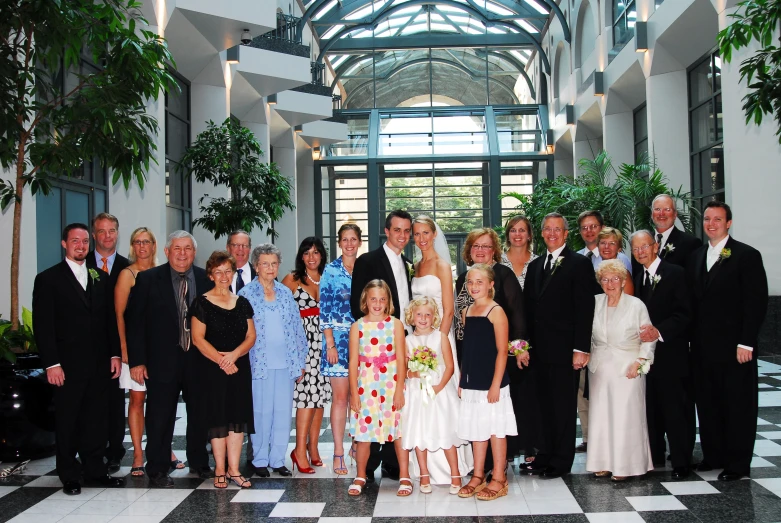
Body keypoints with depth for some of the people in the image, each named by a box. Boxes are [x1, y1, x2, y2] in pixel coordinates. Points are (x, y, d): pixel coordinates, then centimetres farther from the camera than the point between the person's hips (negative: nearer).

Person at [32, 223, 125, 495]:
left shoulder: (101, 278, 13)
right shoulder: (48, 279, -2)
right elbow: (43, 326, -7)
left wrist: (115, 354, 5)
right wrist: (51, 364, -13)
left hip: (99, 364, 4)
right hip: (68, 365, -4)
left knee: (96, 419, 9)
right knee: (67, 421, 6)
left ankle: (95, 470, 20)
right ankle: (70, 476, 17)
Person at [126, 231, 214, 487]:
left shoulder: (206, 279, 2)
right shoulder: (148, 279, -4)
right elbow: (134, 321, -4)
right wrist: (137, 361, -9)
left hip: (199, 358, 3)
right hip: (162, 359, -2)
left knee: (199, 413, 14)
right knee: (160, 416, 5)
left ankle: (199, 463, 31)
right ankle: (157, 469, 20)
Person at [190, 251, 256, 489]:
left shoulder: (242, 303, 11)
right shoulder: (202, 303, -1)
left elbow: (251, 336, 7)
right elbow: (198, 338, -7)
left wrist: (234, 354, -11)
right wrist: (221, 359, -15)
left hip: (239, 368, 4)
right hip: (211, 369, -3)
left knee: (238, 417, 2)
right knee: (218, 417, -1)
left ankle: (233, 469, 9)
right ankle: (220, 470, 9)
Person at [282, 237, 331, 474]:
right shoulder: (292, 280, 3)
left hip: (323, 339, 4)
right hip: (302, 339, -4)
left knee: (321, 393, 5)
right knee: (308, 392, -13)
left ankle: (313, 448, 14)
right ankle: (300, 450, -8)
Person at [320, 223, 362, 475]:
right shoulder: (331, 271, -1)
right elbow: (324, 309, -4)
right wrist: (330, 343, -10)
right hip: (338, 338, -3)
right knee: (340, 396, -3)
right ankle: (338, 453, 3)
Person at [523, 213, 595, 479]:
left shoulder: (579, 264, -4)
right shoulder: (535, 266, 15)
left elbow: (585, 309, -9)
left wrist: (581, 348, -15)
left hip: (564, 349, -5)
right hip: (540, 349, 6)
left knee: (563, 406, 4)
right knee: (545, 405, 12)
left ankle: (561, 461, 14)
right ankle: (545, 455, 22)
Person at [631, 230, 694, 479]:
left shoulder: (675, 273, -7)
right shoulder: (639, 277, 15)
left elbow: (684, 314, -13)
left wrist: (659, 331, -23)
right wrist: (643, 333, 1)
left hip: (671, 353, -6)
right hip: (647, 352, 6)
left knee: (676, 409, -2)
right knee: (651, 407, 12)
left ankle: (681, 462, 8)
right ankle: (655, 455, 23)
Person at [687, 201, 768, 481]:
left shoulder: (747, 255, -5)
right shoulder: (696, 256, 12)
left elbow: (757, 302, -10)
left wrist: (746, 343, -14)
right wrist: (692, 339, 6)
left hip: (734, 347, -5)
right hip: (702, 347, 5)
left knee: (737, 405, 5)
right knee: (707, 403, 11)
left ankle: (737, 463, 15)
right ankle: (713, 455, 24)